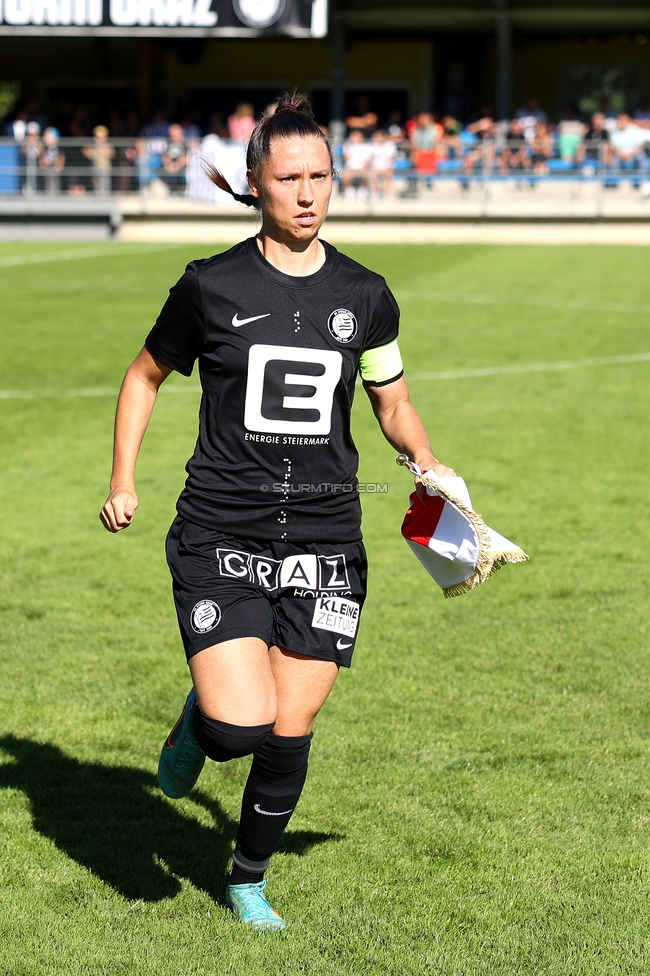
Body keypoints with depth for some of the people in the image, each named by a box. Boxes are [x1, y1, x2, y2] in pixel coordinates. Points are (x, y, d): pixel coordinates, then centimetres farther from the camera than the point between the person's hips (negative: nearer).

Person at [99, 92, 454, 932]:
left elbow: (393, 402, 18)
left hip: (324, 541, 3)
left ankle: (249, 879, 28)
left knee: (290, 735, 3)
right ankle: (200, 722, 23)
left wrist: (426, 460, -1)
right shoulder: (212, 286, -3)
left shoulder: (365, 296, 5)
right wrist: (123, 481, 7)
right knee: (242, 726, -16)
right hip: (219, 538, -2)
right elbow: (146, 375, 12)